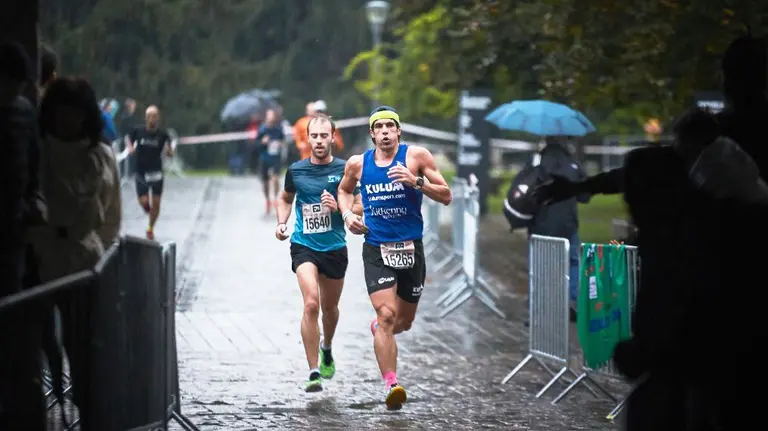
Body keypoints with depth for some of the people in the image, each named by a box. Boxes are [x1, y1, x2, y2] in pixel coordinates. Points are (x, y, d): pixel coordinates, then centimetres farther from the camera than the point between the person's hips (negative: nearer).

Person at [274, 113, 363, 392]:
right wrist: (281, 223, 3)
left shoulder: (344, 169, -4)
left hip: (335, 248, 1)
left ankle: (326, 349, 51)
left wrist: (339, 207, -19)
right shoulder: (296, 170, 0)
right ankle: (314, 372, -19)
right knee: (311, 303, -21)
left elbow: (360, 207, -1)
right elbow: (286, 199, 20)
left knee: (330, 308, 18)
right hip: (304, 246, -1)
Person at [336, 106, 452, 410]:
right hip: (376, 249, -1)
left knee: (404, 322, 15)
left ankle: (379, 328, 51)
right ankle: (391, 385, -21)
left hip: (410, 248, 1)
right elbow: (344, 190, 25)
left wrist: (416, 182, -21)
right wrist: (347, 214, 5)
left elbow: (446, 196, -5)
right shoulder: (358, 164, 3)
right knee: (386, 315, -18)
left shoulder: (416, 156, -4)